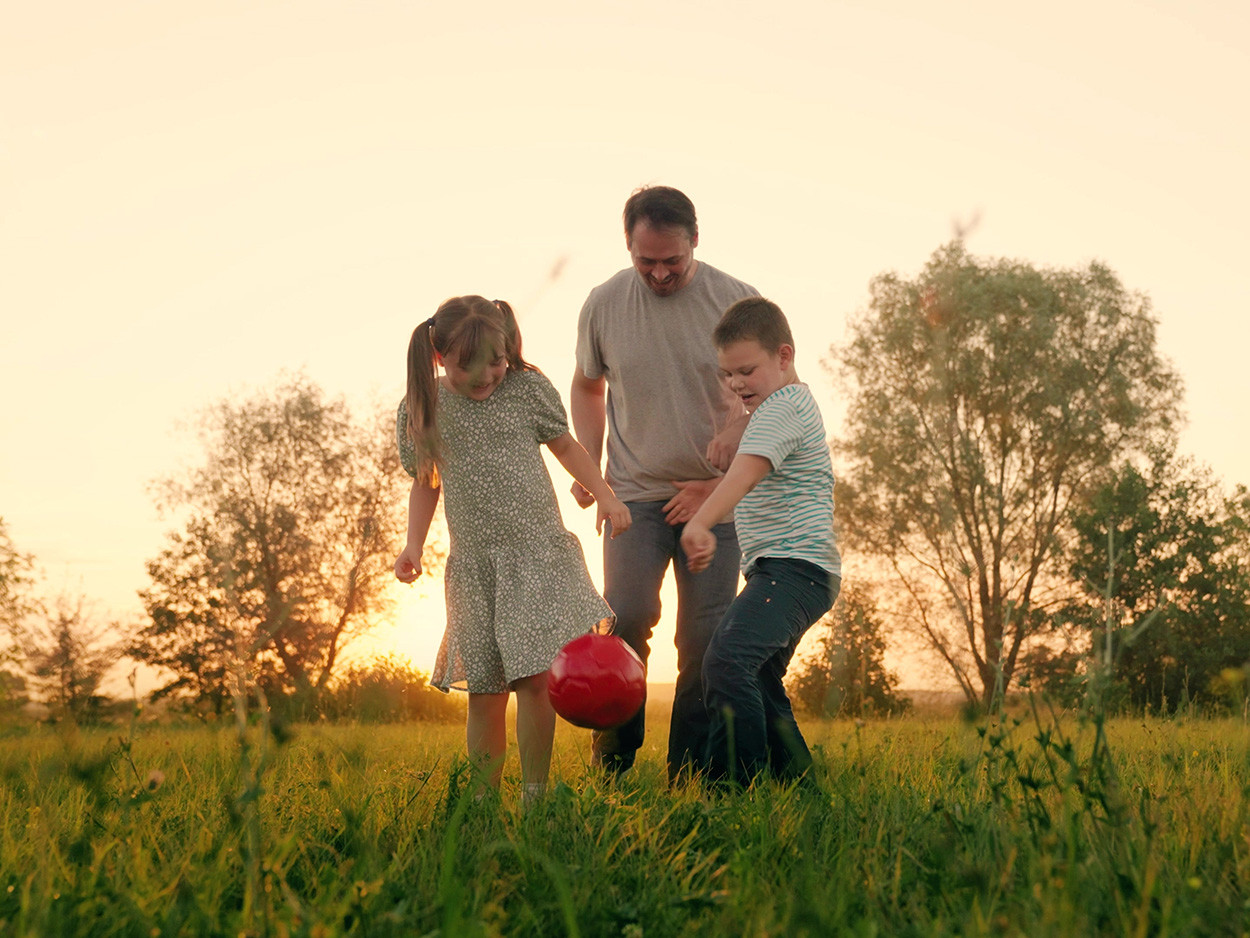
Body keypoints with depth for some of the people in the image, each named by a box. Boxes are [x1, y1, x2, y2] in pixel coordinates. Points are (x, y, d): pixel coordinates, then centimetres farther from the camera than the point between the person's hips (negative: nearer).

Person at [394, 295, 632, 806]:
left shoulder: (528, 389, -1)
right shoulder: (421, 410, 2)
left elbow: (564, 444, 14)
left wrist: (605, 495, 4)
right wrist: (414, 545, 3)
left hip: (539, 552, -1)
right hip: (472, 563, 1)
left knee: (534, 678, -9)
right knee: (484, 690, 2)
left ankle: (534, 796, 3)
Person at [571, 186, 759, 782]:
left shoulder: (735, 301, -5)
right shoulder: (604, 304, 0)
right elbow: (587, 386, 17)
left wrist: (737, 429, -15)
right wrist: (589, 464, 5)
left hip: (715, 495, 0)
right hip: (635, 493, 0)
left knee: (705, 639, -3)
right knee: (626, 619, -15)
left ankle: (688, 776, 8)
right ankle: (612, 766, 2)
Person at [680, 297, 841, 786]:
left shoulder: (783, 406, -10)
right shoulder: (790, 406, 23)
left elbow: (747, 470, -29)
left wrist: (701, 522, -42)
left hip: (795, 567, -12)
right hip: (784, 570, 12)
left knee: (726, 661, -26)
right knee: (760, 687, 18)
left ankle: (733, 786, -27)